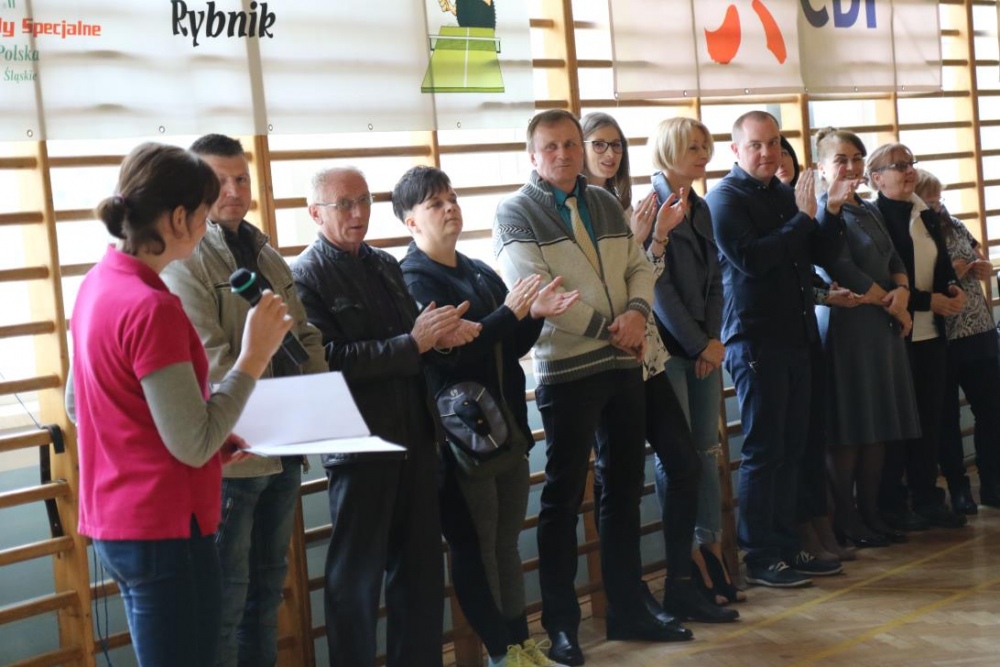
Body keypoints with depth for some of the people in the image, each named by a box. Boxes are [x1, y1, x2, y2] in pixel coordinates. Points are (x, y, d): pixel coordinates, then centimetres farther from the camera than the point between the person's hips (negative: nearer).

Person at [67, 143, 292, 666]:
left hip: (114, 522, 9)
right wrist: (255, 356, -16)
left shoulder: (97, 285, 6)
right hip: (163, 530, -9)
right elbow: (192, 446, -21)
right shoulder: (152, 308, -22)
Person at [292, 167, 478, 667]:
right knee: (356, 574, 5)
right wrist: (413, 343, -19)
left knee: (421, 565, 14)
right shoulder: (305, 277, -9)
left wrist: (441, 333, -4)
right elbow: (328, 360, -20)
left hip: (415, 436, 7)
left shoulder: (386, 265, 13)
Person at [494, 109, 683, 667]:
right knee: (565, 497, 1)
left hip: (624, 365, 6)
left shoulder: (605, 204, 13)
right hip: (567, 370, -6)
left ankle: (628, 609, 23)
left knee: (626, 490, 12)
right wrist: (609, 326, -14)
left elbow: (640, 267, 11)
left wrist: (637, 312, -11)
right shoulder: (517, 214, -6)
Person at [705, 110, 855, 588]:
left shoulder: (785, 194, 14)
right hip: (754, 339, -7)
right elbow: (750, 258, -20)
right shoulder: (725, 198, -7)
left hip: (794, 336, 7)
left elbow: (822, 252, 14)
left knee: (791, 446, 11)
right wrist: (802, 218, -17)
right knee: (763, 450, -3)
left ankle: (786, 546, 19)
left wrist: (831, 211, -3)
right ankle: (759, 558, 4)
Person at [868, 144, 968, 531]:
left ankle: (927, 500, 18)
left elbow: (943, 267, 18)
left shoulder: (927, 217, 14)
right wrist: (929, 301, -15)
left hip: (931, 333, 7)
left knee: (930, 418, 9)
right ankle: (892, 506, 9)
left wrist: (954, 290, -4)